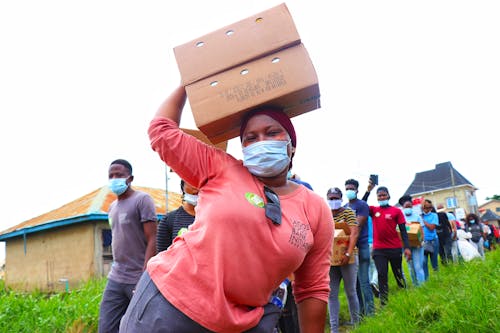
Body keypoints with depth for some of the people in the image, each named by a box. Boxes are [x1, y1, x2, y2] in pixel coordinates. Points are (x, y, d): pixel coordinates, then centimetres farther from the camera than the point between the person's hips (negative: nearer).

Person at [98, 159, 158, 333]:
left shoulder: (142, 199, -6)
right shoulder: (112, 206, 16)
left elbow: (152, 240, -13)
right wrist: (116, 271, 13)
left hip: (139, 279, -6)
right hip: (115, 279, 6)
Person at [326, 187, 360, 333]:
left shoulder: (348, 212, -1)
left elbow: (354, 233, -12)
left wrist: (348, 253, -23)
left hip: (347, 258, -4)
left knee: (350, 292, 7)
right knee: (331, 294, 3)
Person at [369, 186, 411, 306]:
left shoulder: (396, 211, 0)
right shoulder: (373, 210, 6)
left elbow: (403, 231, -1)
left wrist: (407, 247, -9)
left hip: (395, 248, 0)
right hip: (378, 249, 1)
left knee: (398, 274, 12)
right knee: (382, 275, -2)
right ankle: (384, 303, 3)